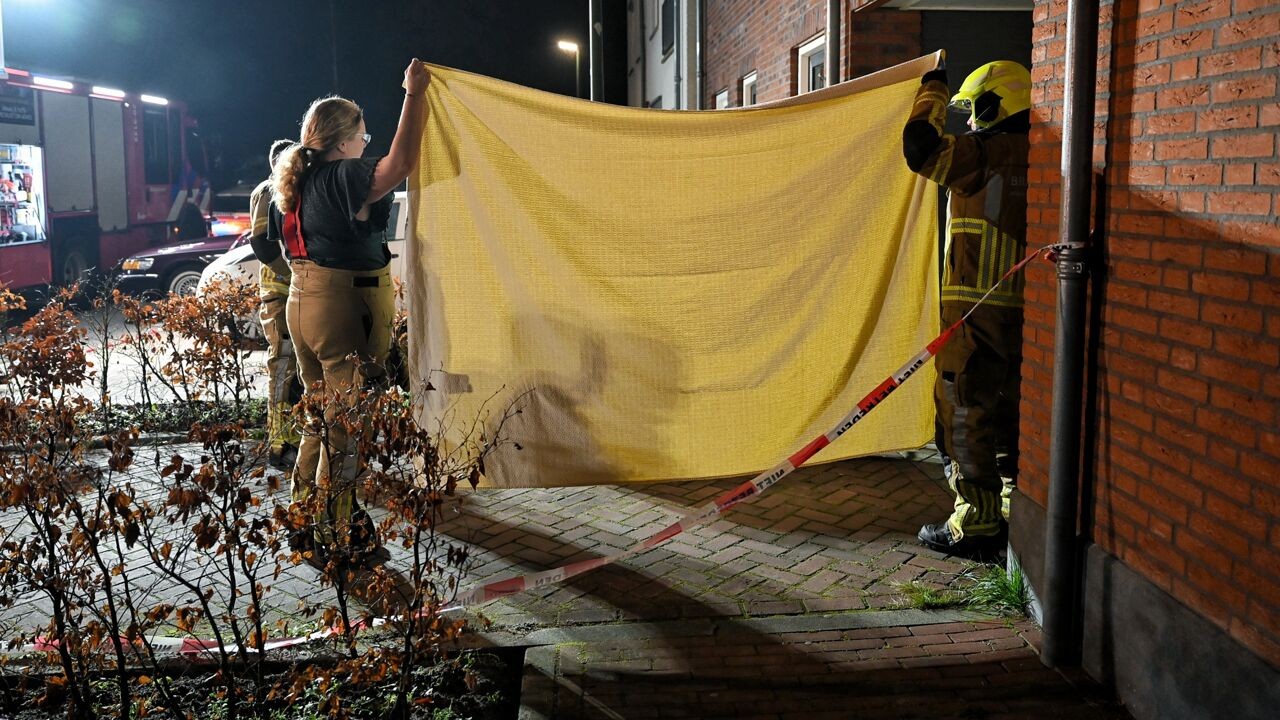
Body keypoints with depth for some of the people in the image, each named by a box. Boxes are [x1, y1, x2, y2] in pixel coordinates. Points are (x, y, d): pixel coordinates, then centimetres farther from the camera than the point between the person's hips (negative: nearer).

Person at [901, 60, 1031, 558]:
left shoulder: (983, 153, -11)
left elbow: (922, 150, -13)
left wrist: (932, 92, 1)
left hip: (978, 307, -8)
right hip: (1027, 306, 8)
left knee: (967, 409, -1)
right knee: (1013, 408, 17)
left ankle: (976, 523, 1)